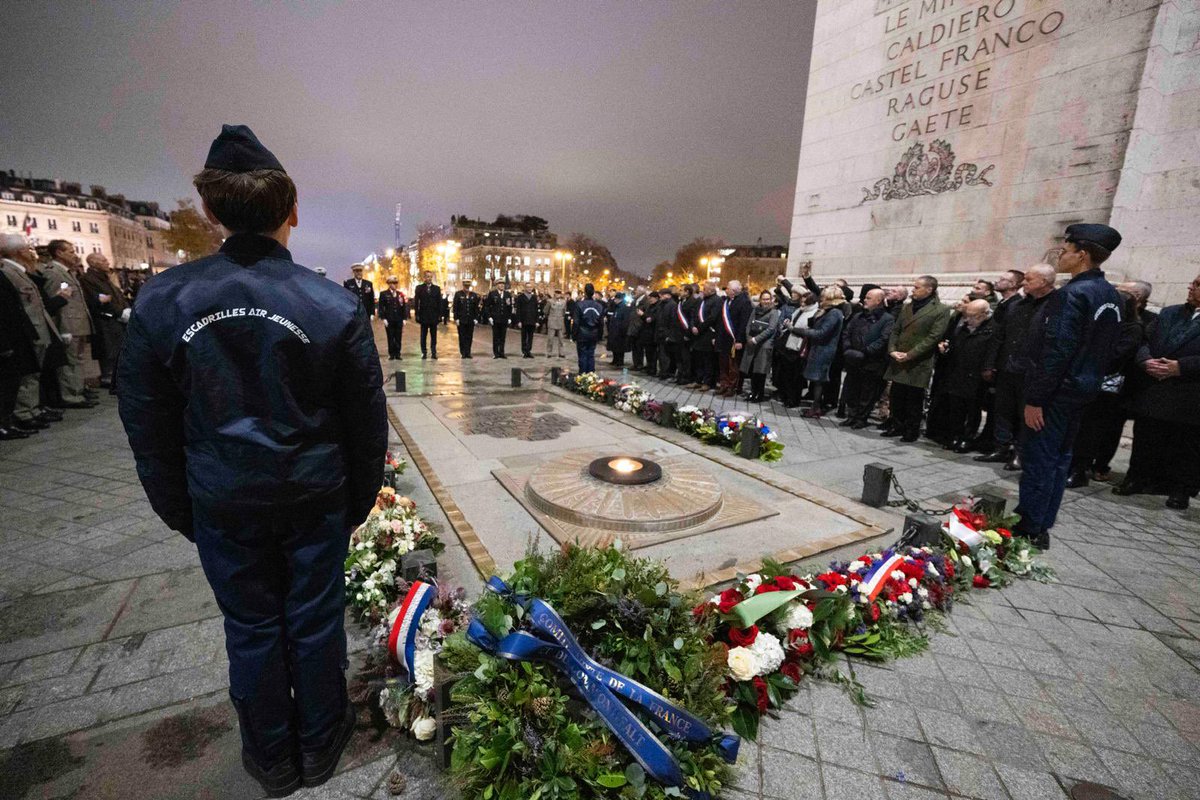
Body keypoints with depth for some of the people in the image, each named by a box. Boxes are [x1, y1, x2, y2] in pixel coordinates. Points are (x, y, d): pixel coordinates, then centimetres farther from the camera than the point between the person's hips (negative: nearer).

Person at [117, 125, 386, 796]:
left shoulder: (161, 300, -7)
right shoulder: (335, 305, -13)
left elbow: (148, 427, 1)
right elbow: (367, 421, -8)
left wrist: (181, 511, 13)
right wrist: (360, 499, 6)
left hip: (223, 505, 2)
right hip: (316, 497, -1)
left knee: (251, 628, 19)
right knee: (315, 621, 16)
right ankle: (319, 744, 39)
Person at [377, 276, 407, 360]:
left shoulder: (400, 294, 11)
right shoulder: (383, 294, 3)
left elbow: (404, 307, 11)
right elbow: (381, 307, -1)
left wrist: (404, 318, 4)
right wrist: (383, 318, -9)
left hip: (399, 320, 3)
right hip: (389, 320, -2)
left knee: (399, 338, 3)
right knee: (390, 338, 2)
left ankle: (397, 353, 11)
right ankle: (391, 354, 8)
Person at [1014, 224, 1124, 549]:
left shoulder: (1072, 294, -17)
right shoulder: (1110, 295, 13)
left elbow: (1056, 352, -23)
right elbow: (1104, 349, 16)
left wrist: (1035, 399, -22)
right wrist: (1090, 381, 20)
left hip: (1058, 390, -9)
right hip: (1083, 388, 9)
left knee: (1038, 459, -4)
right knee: (1058, 458, 14)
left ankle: (1027, 530, 2)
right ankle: (1041, 527, 23)